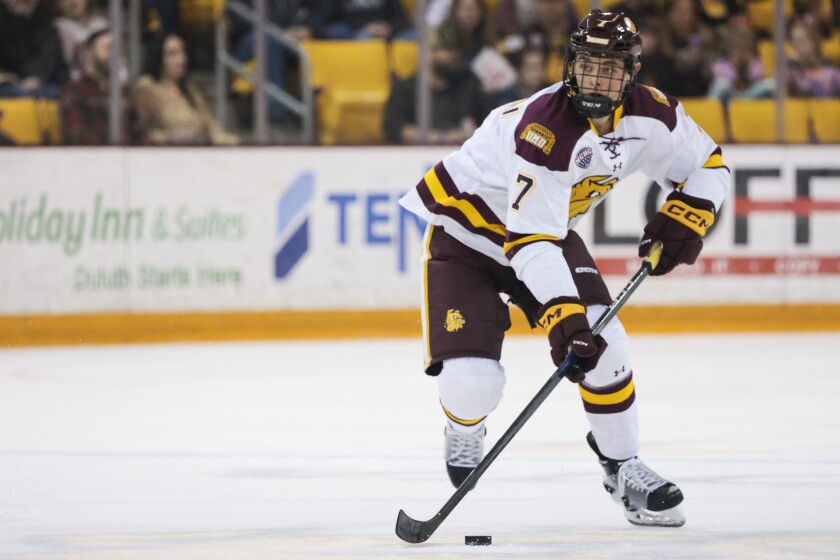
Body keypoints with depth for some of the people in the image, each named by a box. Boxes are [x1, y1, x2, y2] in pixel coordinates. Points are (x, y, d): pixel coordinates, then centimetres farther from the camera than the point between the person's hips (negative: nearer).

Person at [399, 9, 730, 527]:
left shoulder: (651, 115, -14)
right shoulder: (543, 130, -36)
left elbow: (707, 163, 5)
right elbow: (531, 241, -37)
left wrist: (683, 221, -12)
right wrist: (562, 318, -44)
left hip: (550, 228, 6)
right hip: (466, 228, -6)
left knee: (604, 345, -11)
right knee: (472, 377, -19)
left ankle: (622, 466, 9)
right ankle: (464, 434, 18)